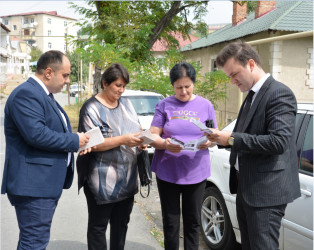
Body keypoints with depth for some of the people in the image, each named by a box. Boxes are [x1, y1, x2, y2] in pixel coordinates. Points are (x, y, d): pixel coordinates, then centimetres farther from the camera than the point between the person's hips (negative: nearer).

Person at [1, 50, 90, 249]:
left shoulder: (45, 95, 18)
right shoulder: (26, 94, -15)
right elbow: (36, 134, -26)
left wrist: (78, 143, 6)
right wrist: (74, 141, -16)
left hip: (48, 183, 11)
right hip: (34, 184, -10)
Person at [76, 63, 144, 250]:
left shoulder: (126, 103, 10)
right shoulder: (92, 108, -11)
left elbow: (137, 127, 17)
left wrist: (141, 139, -7)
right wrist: (123, 140, -27)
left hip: (127, 177, 7)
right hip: (103, 180, -6)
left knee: (121, 222, 17)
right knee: (98, 225, 6)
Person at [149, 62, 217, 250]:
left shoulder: (206, 105, 4)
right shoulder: (164, 105, 0)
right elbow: (153, 136, -2)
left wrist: (209, 142, -17)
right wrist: (165, 144, -24)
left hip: (196, 172, 1)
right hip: (167, 172, 0)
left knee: (193, 222, 11)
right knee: (171, 222, 8)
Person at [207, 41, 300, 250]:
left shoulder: (279, 93, -14)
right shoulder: (252, 95, 15)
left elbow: (278, 141, -25)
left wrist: (232, 138, -20)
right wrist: (224, 139, 0)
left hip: (266, 190, -9)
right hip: (246, 187, 9)